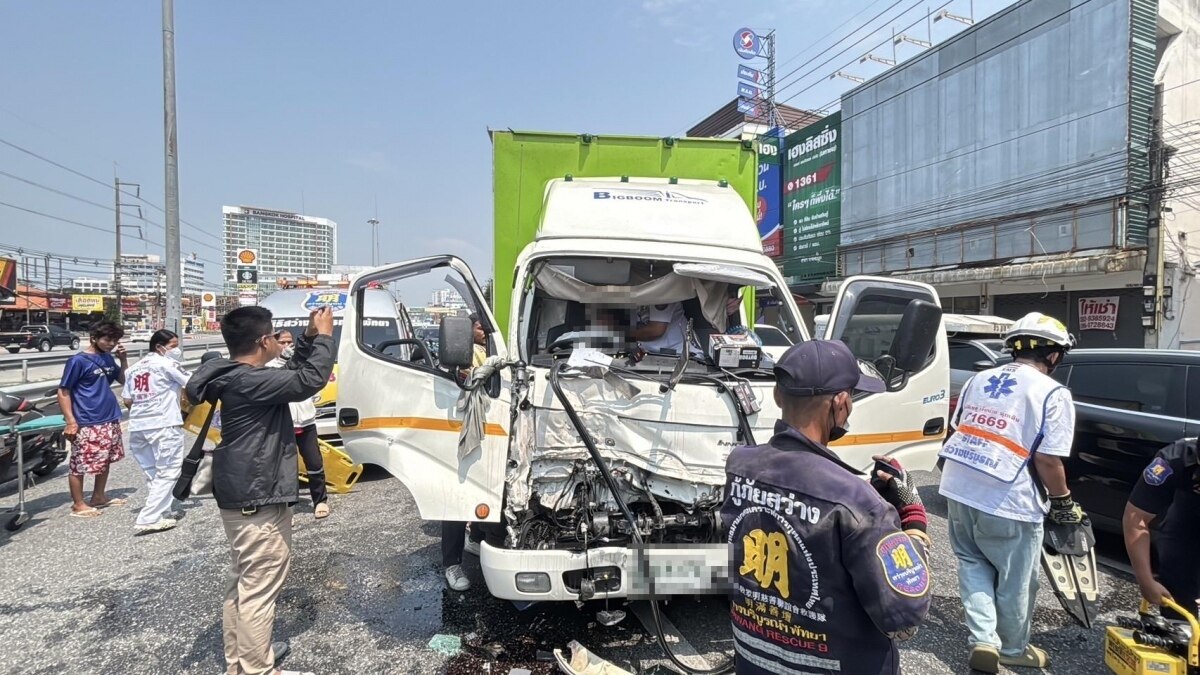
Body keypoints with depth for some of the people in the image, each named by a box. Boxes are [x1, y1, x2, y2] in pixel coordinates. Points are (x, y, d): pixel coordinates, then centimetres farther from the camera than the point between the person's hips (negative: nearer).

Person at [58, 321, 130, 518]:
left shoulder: (108, 358, 9)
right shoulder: (78, 360, -12)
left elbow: (124, 380, 18)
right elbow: (63, 391, -11)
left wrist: (123, 358, 2)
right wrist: (71, 421, -17)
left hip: (110, 420, 8)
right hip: (87, 424, -8)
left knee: (105, 461, 17)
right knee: (80, 465, 1)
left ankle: (98, 497, 30)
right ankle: (78, 505, 12)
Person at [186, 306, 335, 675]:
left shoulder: (235, 377, 9)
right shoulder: (252, 381, -23)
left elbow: (291, 375, 18)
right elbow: (311, 379, -26)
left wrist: (309, 338, 9)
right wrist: (324, 335, -13)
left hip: (241, 495, 11)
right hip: (258, 499, -11)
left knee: (242, 582, 20)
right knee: (259, 589, -1)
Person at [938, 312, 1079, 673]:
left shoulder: (978, 379, 9)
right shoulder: (1053, 393, -8)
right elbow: (1047, 458, -13)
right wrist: (1064, 502, 3)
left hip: (958, 488, 5)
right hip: (1007, 501, -5)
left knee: (973, 563, 23)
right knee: (1015, 580, 16)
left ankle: (984, 640, 16)